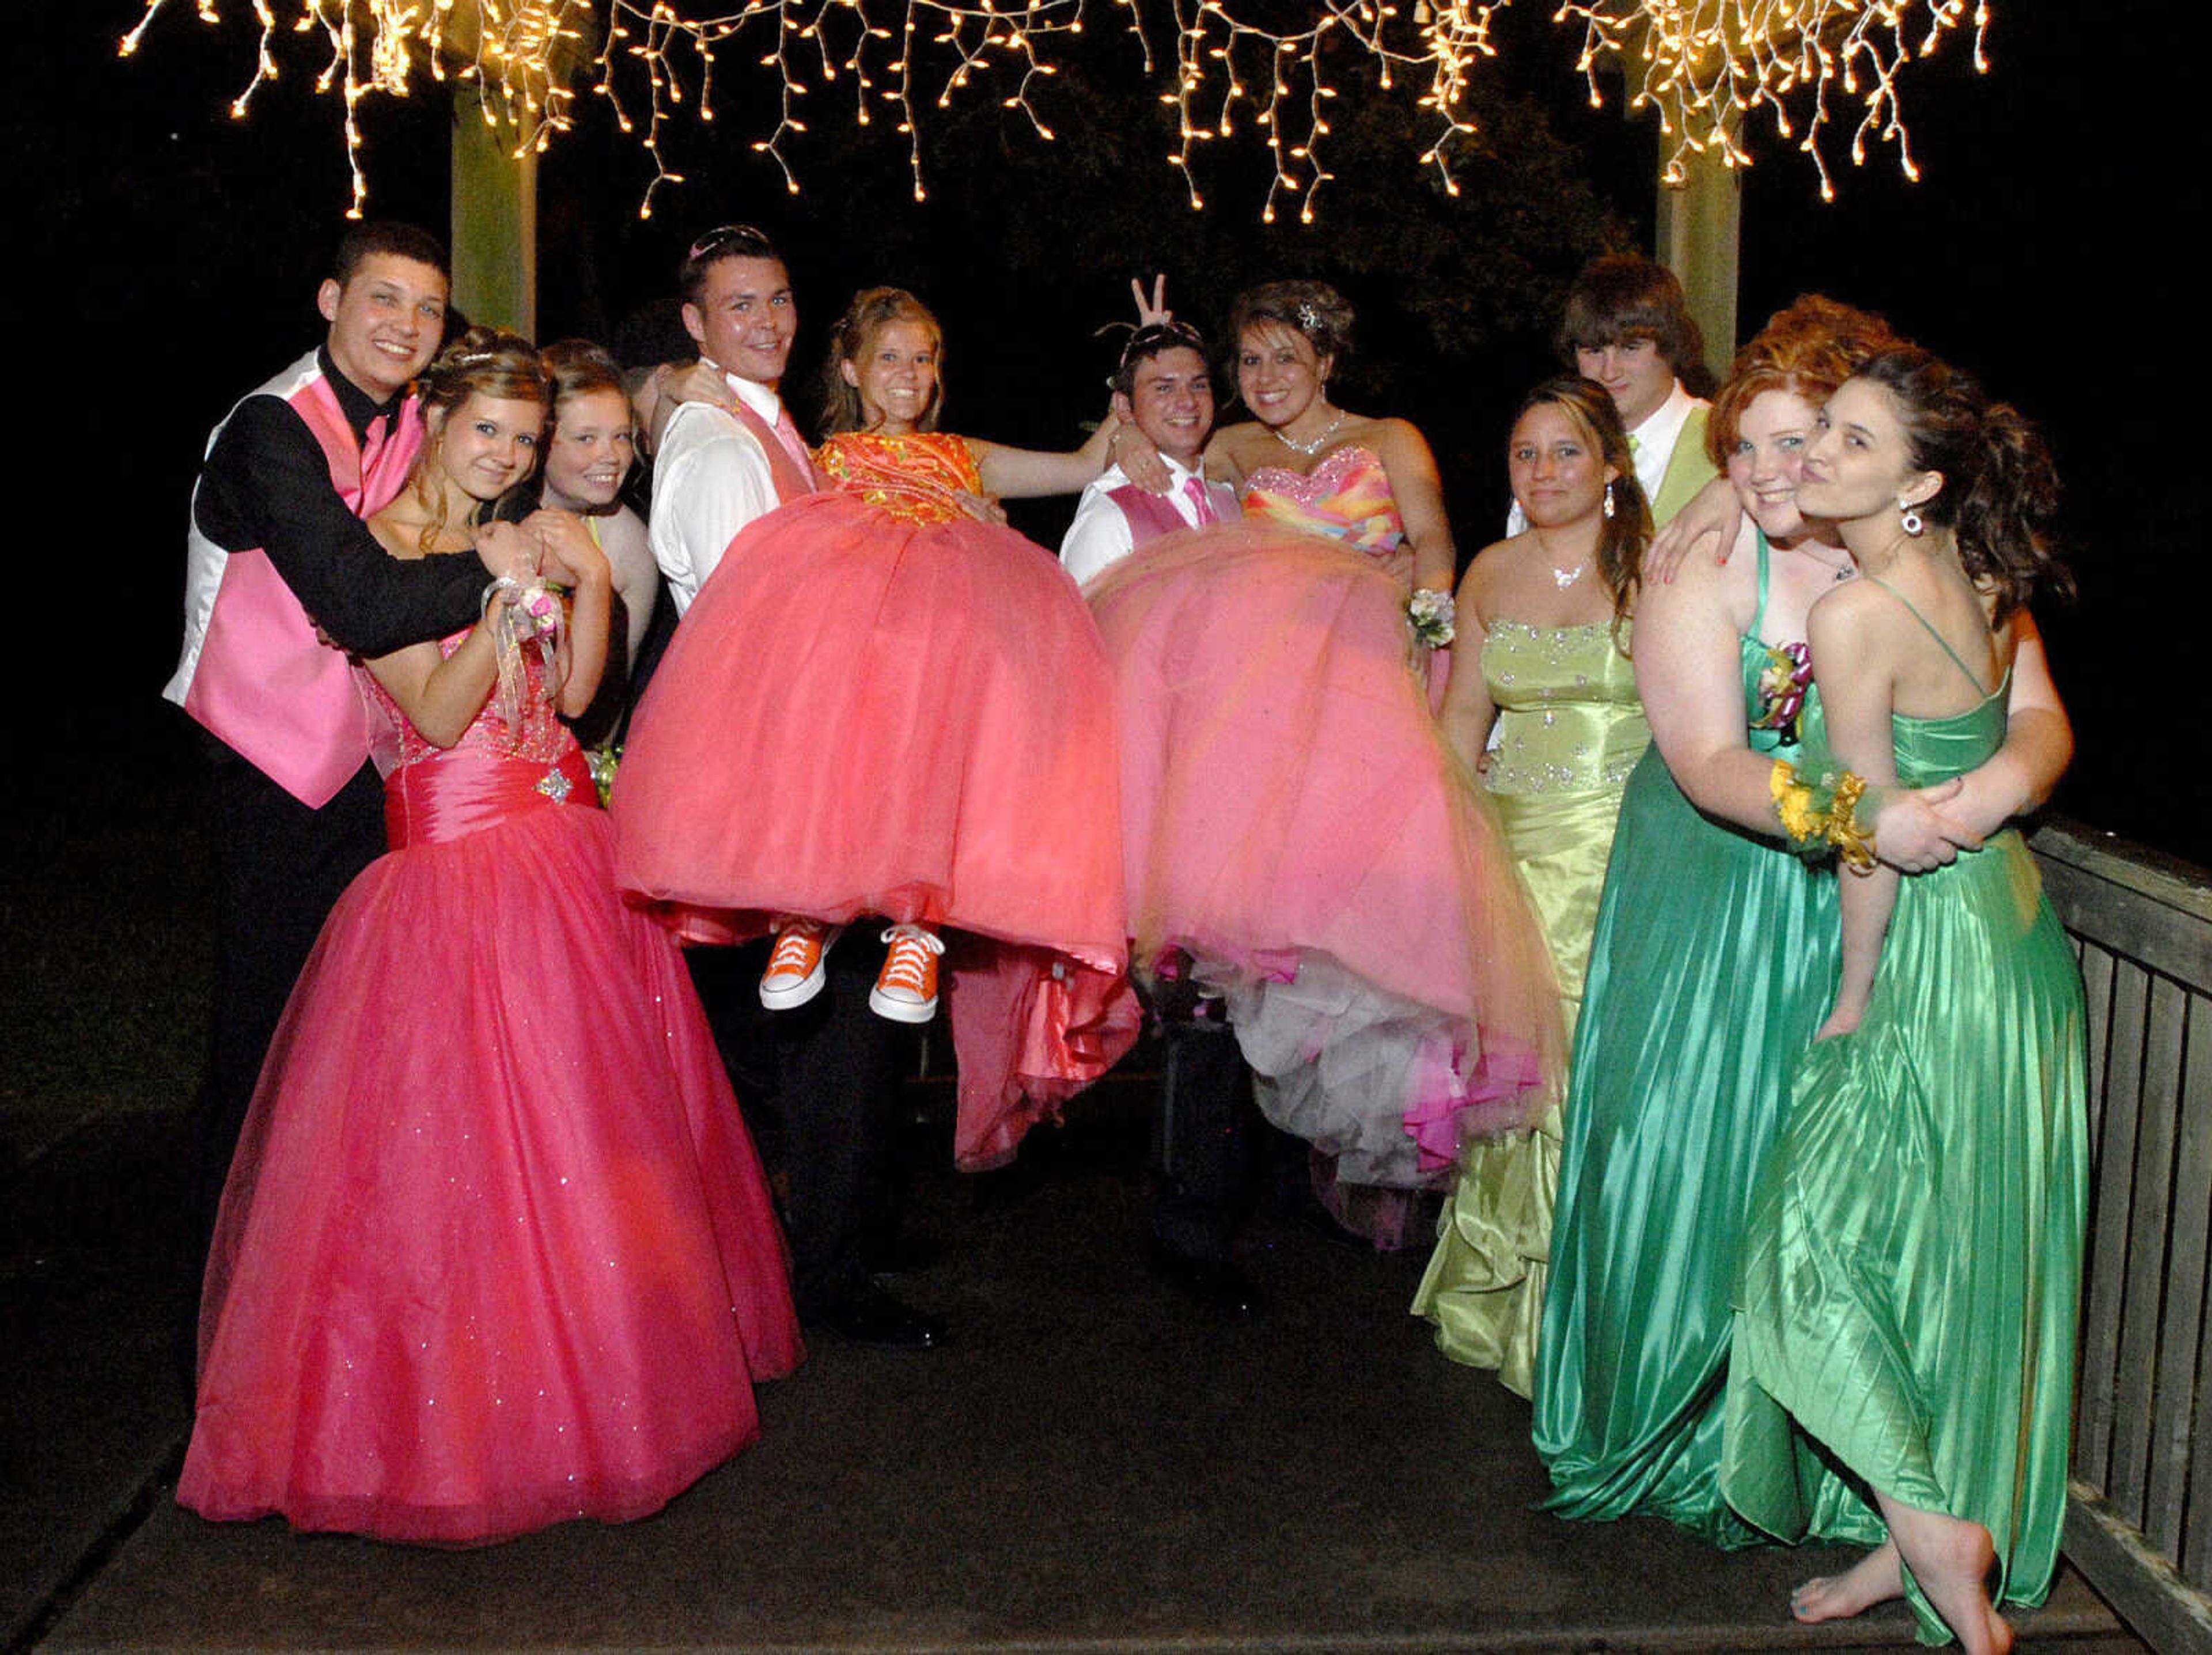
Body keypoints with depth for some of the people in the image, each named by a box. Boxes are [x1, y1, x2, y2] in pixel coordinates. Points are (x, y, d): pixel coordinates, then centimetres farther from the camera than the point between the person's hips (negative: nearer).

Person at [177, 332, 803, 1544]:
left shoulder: (521, 539, 15)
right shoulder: (383, 548, -6)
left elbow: (572, 695, 9)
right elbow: (438, 715, -14)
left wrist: (588, 579, -3)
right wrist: (506, 596, -24)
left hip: (563, 839, 7)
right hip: (456, 850, -7)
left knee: (593, 1104, 8)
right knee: (470, 1119, -6)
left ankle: (585, 1372, 22)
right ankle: (460, 1398, 7)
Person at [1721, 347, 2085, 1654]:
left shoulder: (1856, 614, -20)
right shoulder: (1974, 578, 4)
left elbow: (1872, 834, -15)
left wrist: (1854, 997, -5)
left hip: (1939, 947, -9)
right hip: (2014, 923, 9)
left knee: (1824, 1236, 1)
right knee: (1959, 1255, 15)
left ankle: (1928, 1530, 1)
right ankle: (1935, 1536, 26)